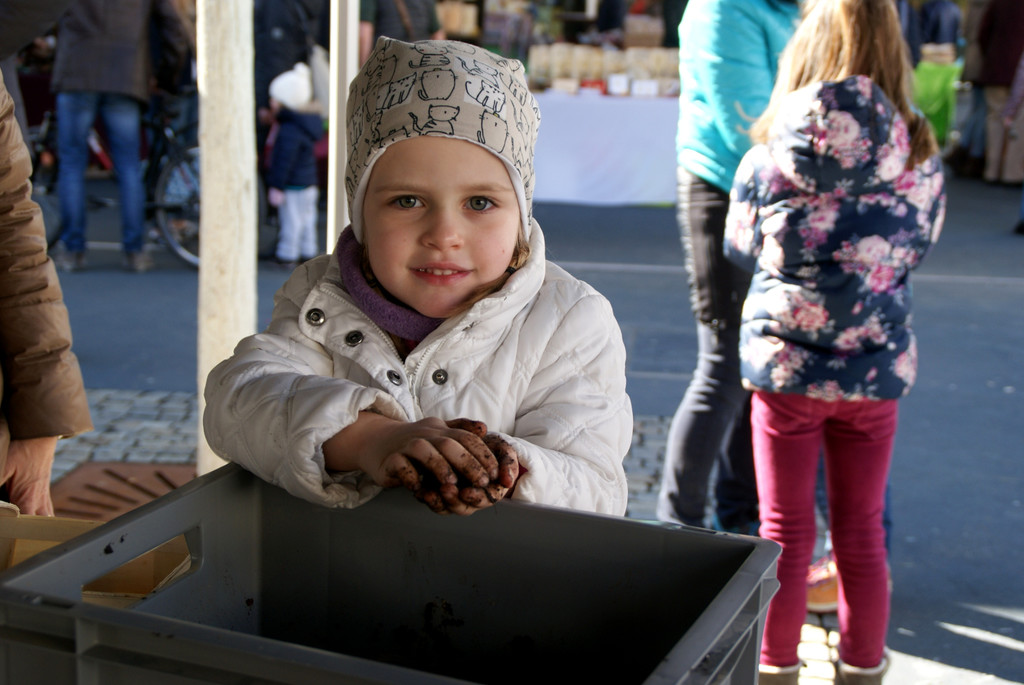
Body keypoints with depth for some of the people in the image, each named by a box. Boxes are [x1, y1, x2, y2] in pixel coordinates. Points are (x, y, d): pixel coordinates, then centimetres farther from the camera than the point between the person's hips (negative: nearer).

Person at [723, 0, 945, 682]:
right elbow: (918, 247, 7)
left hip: (785, 365, -1)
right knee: (861, 530, 15)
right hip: (876, 369, 2)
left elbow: (741, 247, 1)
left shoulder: (768, 162, -14)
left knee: (785, 530, 12)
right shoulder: (922, 161, -8)